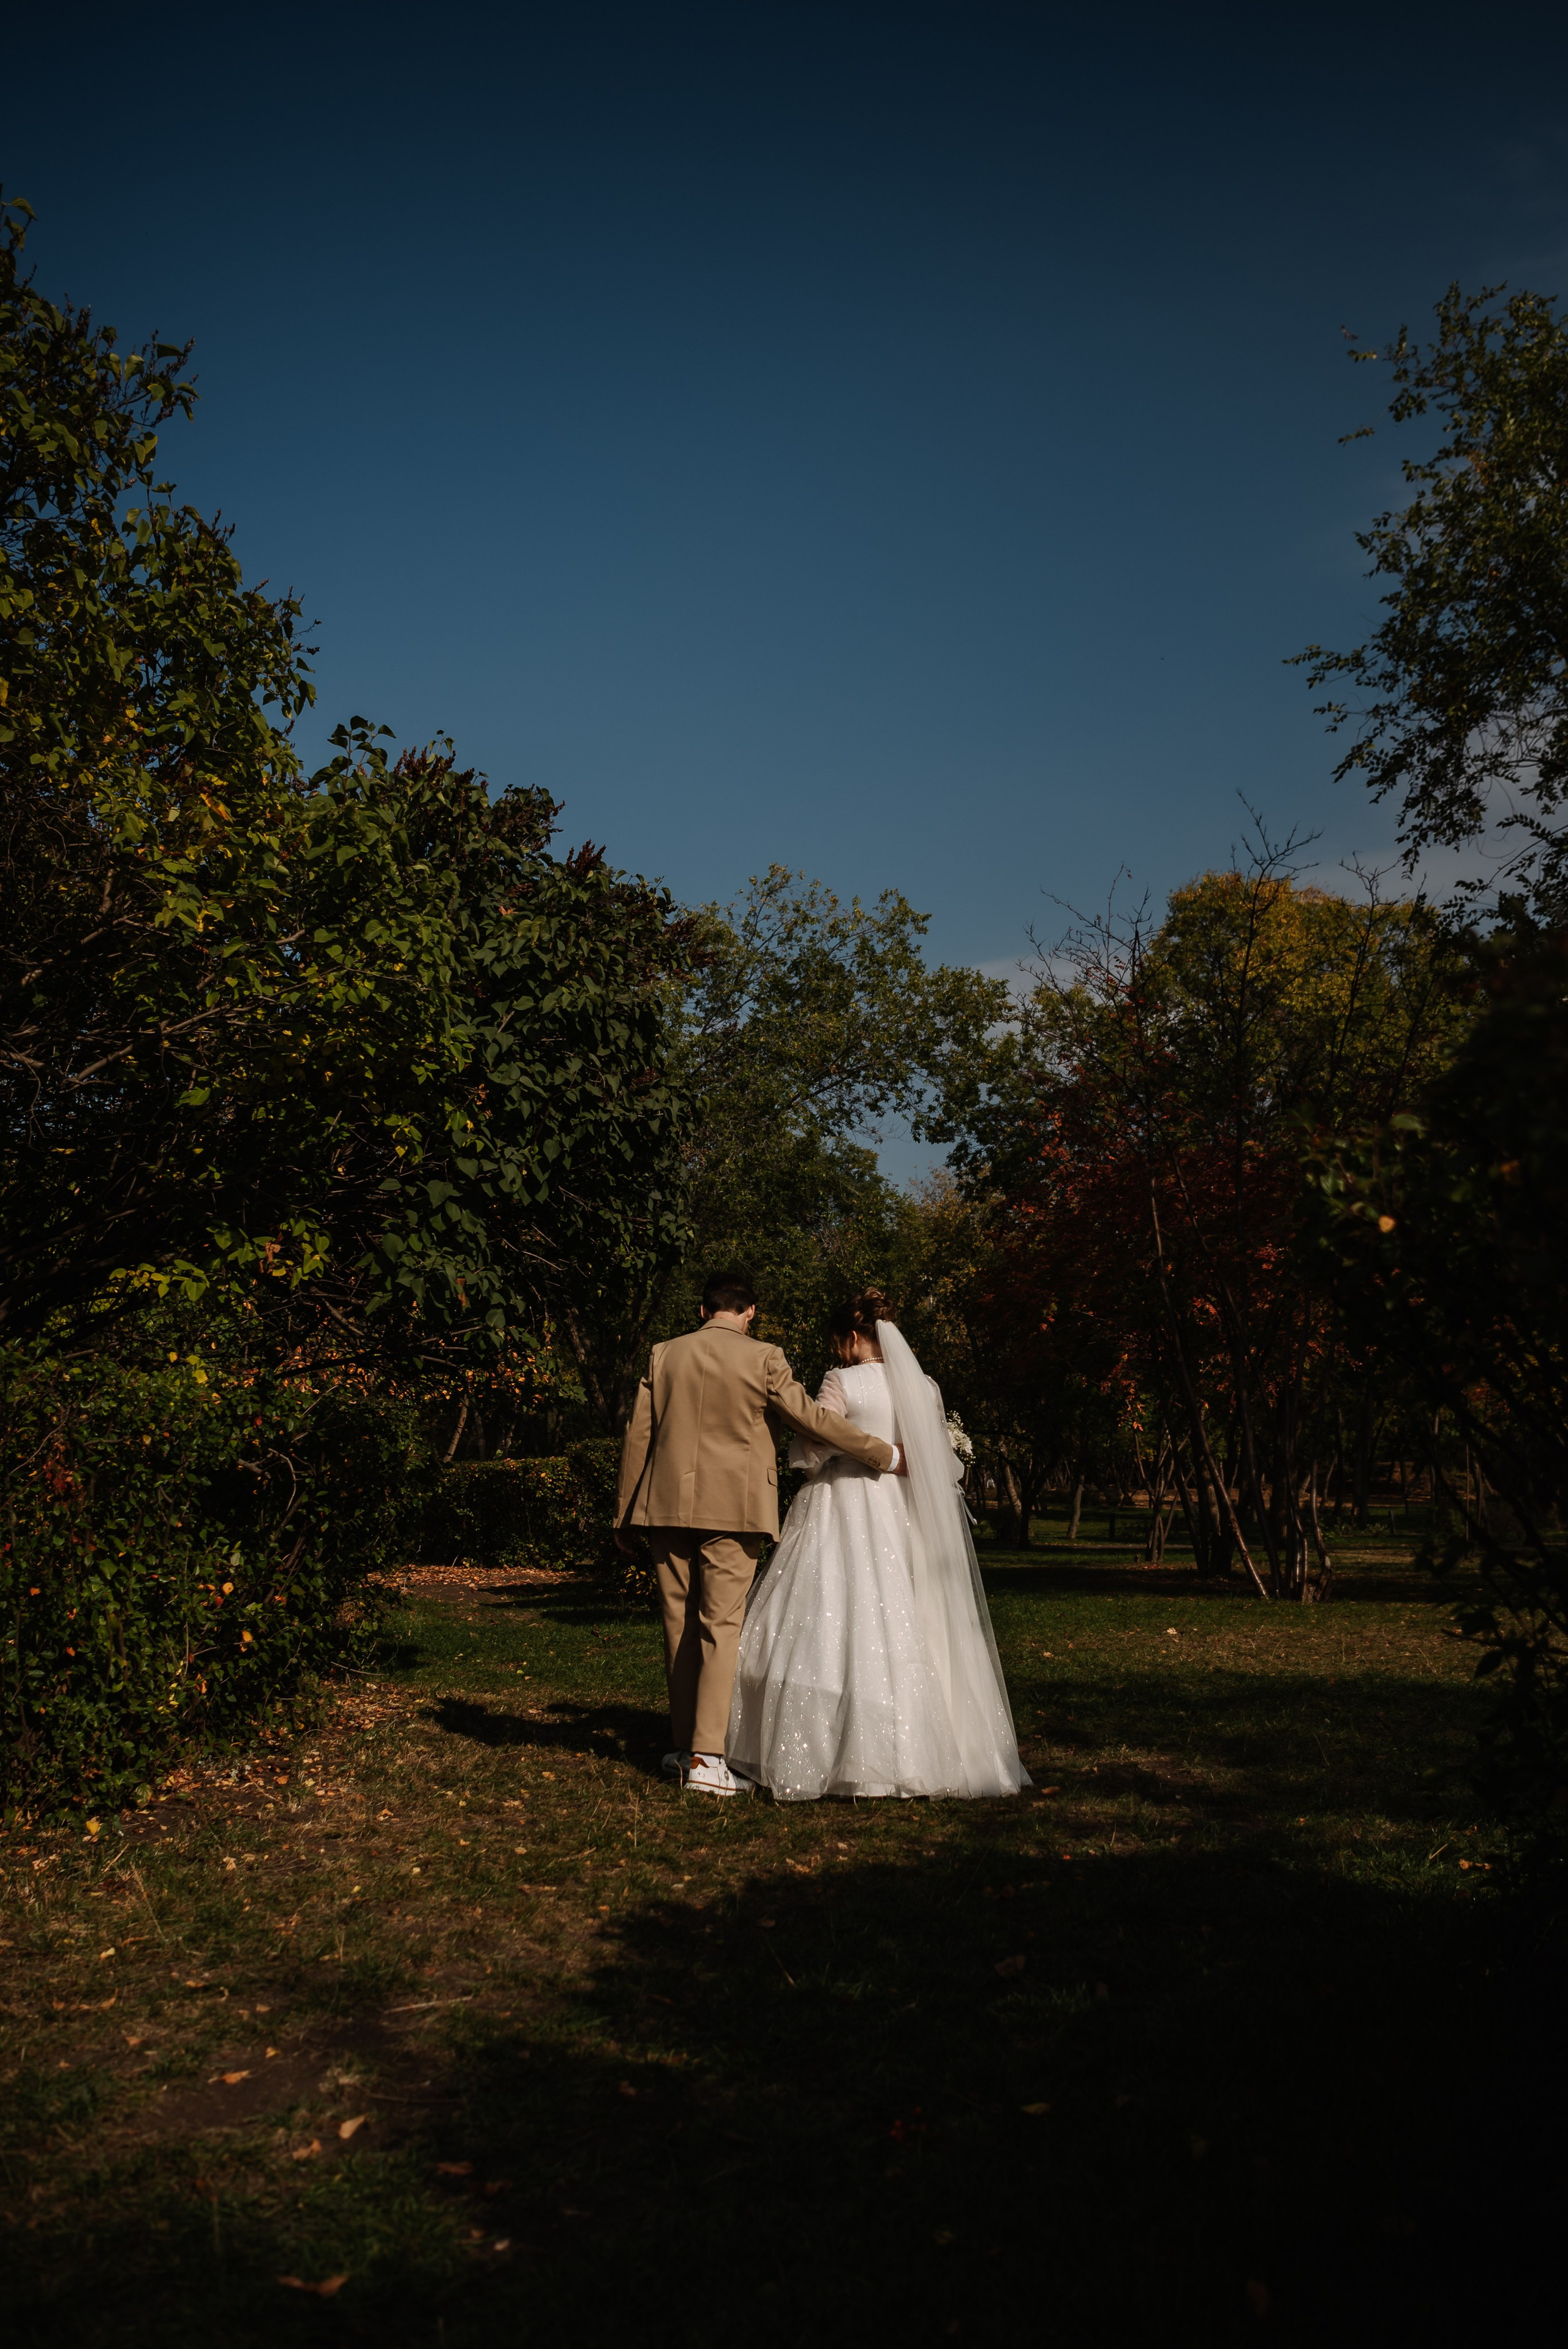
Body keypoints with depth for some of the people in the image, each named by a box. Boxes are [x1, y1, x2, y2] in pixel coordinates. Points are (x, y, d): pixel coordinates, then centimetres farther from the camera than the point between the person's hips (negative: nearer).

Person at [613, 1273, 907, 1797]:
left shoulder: (663, 1355, 6)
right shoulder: (762, 1359, -5)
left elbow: (638, 1437, 8)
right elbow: (812, 1418, -4)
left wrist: (624, 1514, 15)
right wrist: (885, 1454, 6)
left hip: (669, 1507, 4)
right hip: (732, 1509, -4)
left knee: (680, 1625, 12)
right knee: (721, 1627, -2)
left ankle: (683, 1745, 20)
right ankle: (705, 1758, -5)